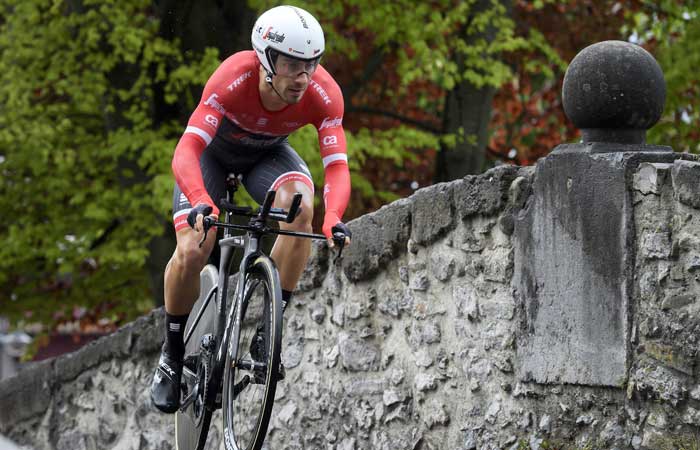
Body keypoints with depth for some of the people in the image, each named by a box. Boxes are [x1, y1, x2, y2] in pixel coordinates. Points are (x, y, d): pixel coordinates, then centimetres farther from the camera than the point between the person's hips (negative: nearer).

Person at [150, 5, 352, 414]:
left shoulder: (324, 93, -33)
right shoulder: (233, 79, -40)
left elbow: (337, 166, -36)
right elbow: (186, 152, -45)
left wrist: (334, 218, -56)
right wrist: (202, 204, -64)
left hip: (267, 154, 2)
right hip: (213, 151, -2)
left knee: (300, 204, -31)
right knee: (191, 254, -20)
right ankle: (173, 357, 5)